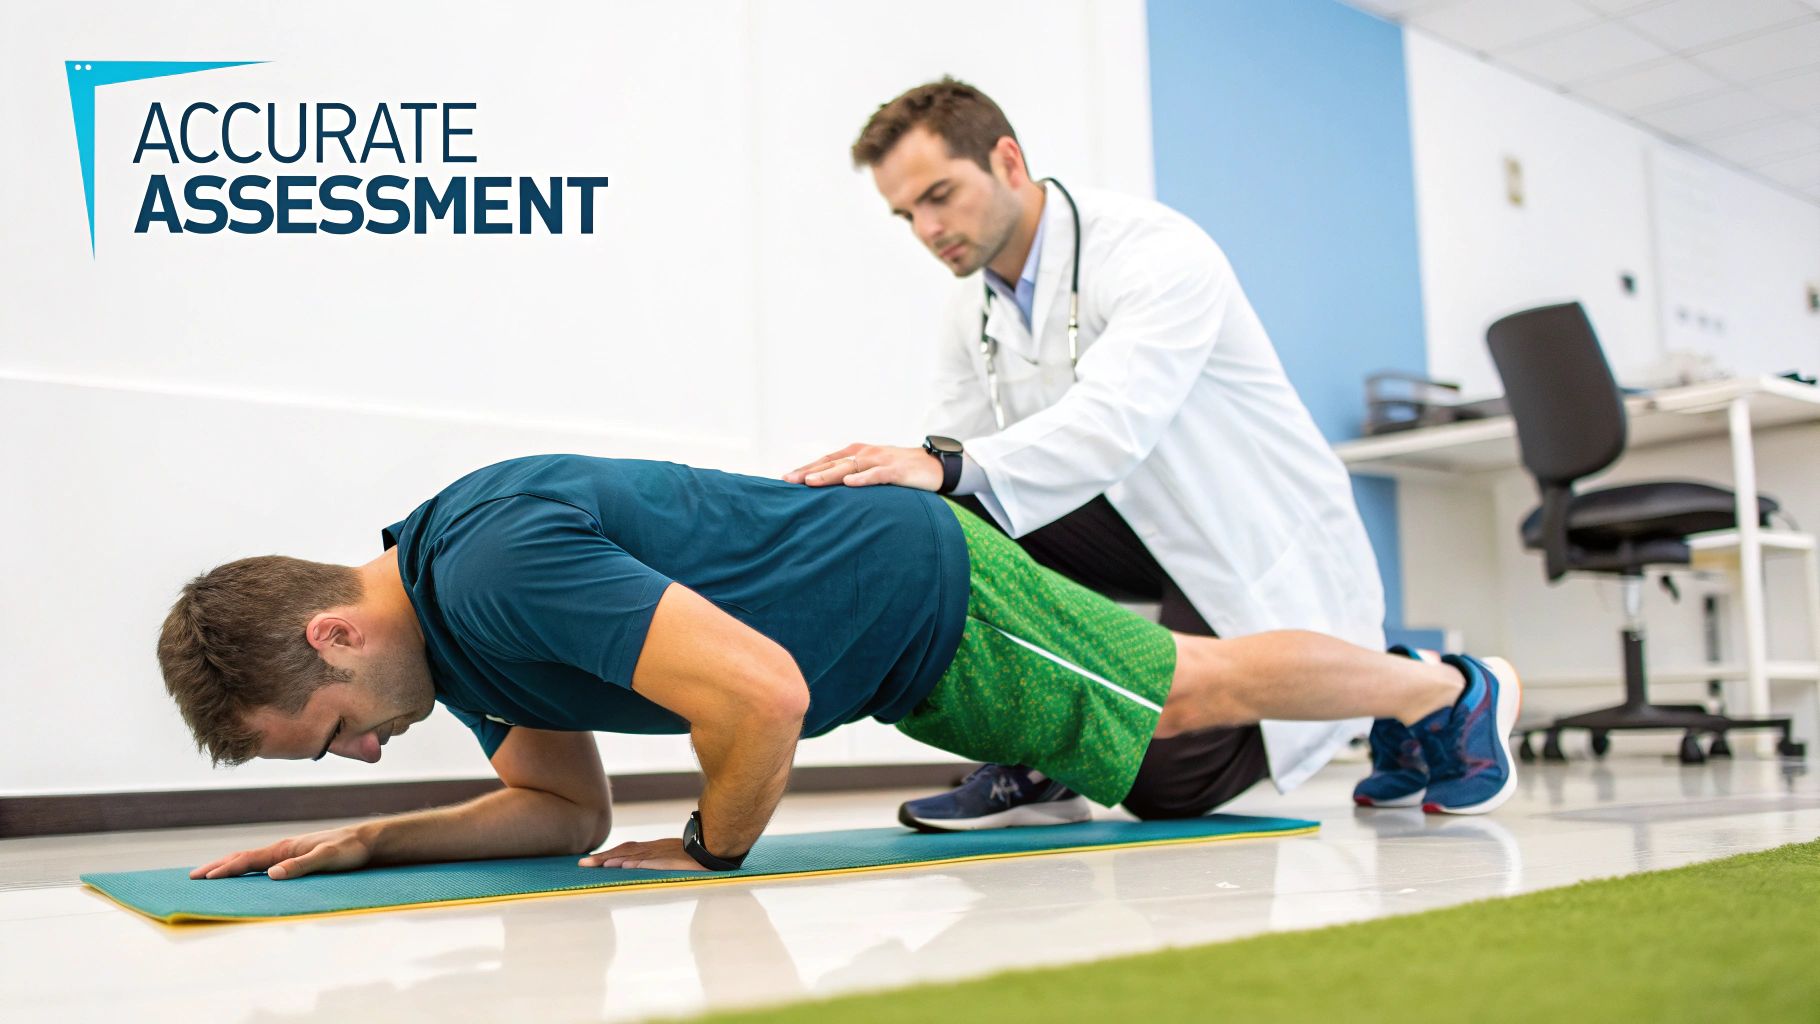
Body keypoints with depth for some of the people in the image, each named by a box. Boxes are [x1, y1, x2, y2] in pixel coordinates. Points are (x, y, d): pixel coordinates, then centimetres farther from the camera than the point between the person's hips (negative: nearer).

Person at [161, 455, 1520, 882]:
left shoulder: (503, 560, -33)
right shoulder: (455, 619, -2)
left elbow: (763, 692, -40)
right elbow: (565, 809, 6)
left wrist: (713, 852, -21)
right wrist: (365, 842, -6)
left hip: (929, 591, -8)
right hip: (901, 654, 8)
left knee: (1201, 689, 10)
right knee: (1184, 712, 24)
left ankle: (1456, 688, 35)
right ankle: (1403, 689, 46)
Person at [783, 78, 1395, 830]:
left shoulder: (1160, 253, -24)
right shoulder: (973, 316, 0)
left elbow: (1115, 421, -40)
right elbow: (952, 466, -5)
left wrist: (946, 463, -54)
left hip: (1266, 544, -6)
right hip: (1149, 528, 6)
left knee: (1167, 785, -14)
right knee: (954, 514, -17)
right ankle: (1034, 761, -8)